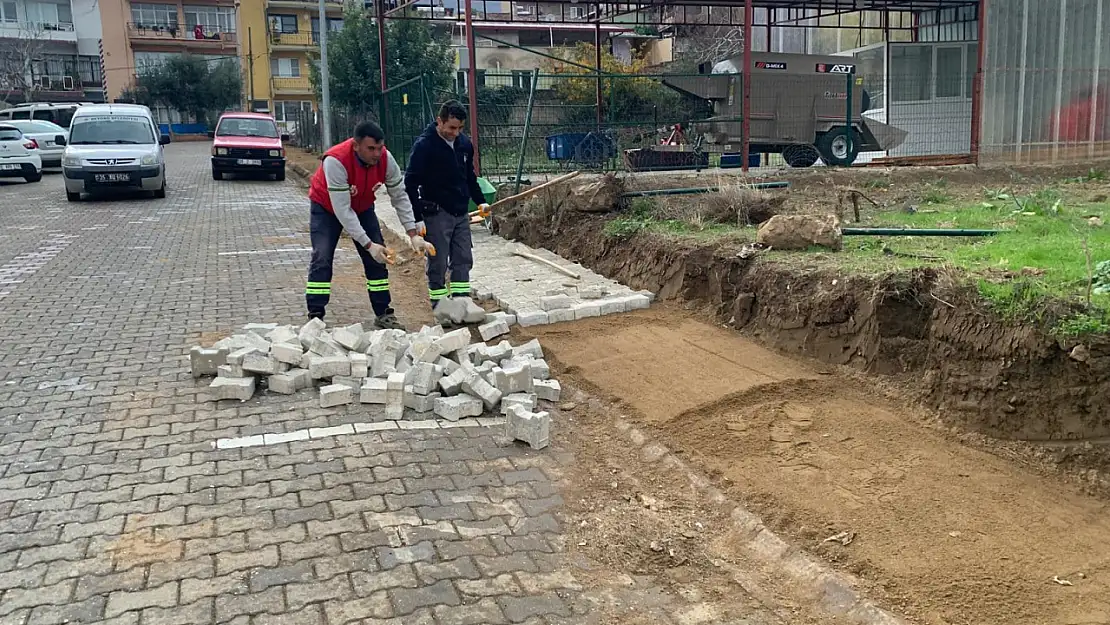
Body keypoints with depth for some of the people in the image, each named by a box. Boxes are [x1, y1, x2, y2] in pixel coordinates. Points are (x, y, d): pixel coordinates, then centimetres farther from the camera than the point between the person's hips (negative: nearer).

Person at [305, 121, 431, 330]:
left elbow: (400, 197, -14)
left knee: (378, 257, -1)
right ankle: (315, 317, -7)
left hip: (362, 207, 4)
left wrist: (414, 234, -22)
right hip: (327, 207, -4)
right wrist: (368, 245, -39)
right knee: (322, 259, -13)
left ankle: (383, 314, 7)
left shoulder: (385, 159, -25)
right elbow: (342, 210, -37)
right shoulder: (336, 161, -38)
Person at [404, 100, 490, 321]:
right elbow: (411, 184, -12)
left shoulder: (464, 144, 7)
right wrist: (417, 218, -16)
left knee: (463, 260, 8)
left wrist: (480, 201, 14)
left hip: (461, 212, 6)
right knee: (438, 264, 0)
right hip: (436, 213, -6)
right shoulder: (424, 145, -12)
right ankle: (440, 308, 9)